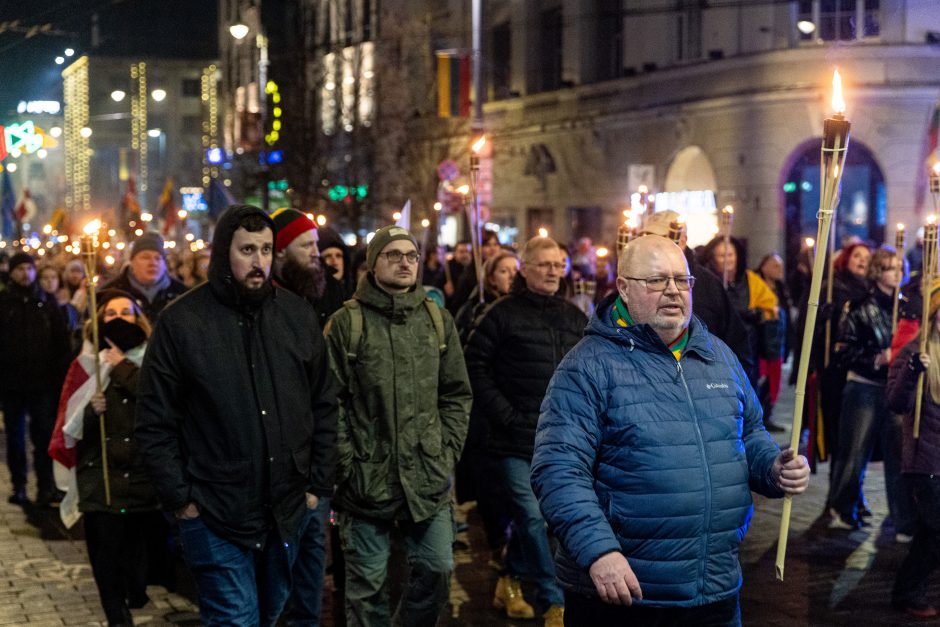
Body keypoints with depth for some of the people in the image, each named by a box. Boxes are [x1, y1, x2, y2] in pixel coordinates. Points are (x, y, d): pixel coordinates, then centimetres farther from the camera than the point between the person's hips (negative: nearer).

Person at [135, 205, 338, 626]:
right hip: (215, 516, -4)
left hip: (286, 511, 4)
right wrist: (180, 498, -8)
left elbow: (324, 406, 10)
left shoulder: (298, 316, 4)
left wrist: (318, 484, 6)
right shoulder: (181, 322, -7)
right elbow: (155, 423, -5)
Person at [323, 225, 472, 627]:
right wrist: (349, 464, -9)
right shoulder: (346, 323, -3)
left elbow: (456, 395, 12)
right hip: (368, 477, -3)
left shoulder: (438, 320, 9)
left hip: (428, 476, 3)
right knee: (367, 581, 6)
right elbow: (330, 401, -4)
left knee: (437, 569, 7)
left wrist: (448, 453, 4)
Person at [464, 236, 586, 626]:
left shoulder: (575, 318, 12)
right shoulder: (504, 314, -4)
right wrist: (503, 413, -10)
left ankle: (512, 580, 32)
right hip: (518, 436, -5)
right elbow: (476, 365, -6)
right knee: (532, 515, -6)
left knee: (528, 513, 13)